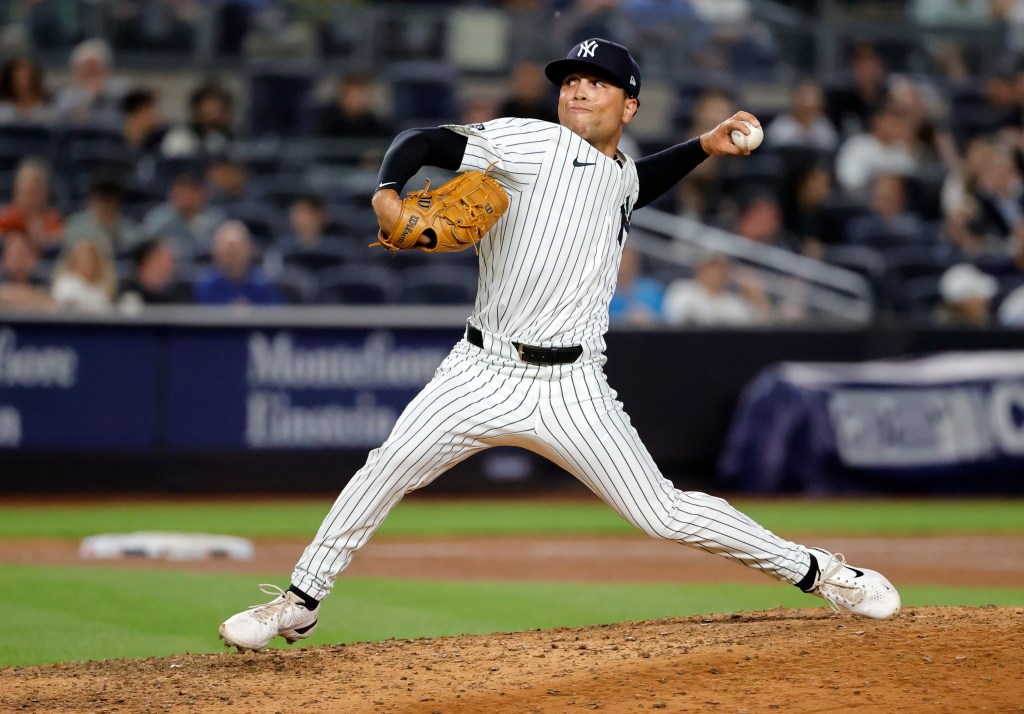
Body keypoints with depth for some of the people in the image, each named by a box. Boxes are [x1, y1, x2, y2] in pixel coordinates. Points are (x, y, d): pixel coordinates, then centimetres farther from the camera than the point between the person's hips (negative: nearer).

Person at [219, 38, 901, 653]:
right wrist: (388, 192, -30)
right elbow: (423, 142, -10)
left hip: (573, 389, 2)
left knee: (666, 515, -2)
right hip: (482, 374, -2)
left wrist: (704, 146, 26)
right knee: (385, 472, -12)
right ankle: (300, 603, 4)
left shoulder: (621, 175, 13)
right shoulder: (528, 143, -4)